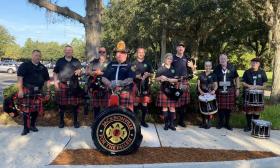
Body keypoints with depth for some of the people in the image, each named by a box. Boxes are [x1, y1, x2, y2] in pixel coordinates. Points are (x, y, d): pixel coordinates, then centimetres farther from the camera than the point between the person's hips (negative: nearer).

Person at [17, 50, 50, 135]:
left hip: (38, 91, 4)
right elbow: (20, 77, -7)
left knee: (36, 109, 7)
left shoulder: (43, 68, 14)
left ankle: (32, 125, 25)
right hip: (27, 91, -4)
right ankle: (26, 128, 7)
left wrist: (48, 91, 9)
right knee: (26, 109, -3)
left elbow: (47, 80, 15)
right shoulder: (25, 65, 0)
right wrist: (20, 90, -15)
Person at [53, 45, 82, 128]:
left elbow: (80, 72, 11)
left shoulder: (76, 61, 11)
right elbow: (55, 73, 9)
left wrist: (79, 72, -13)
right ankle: (61, 121, 19)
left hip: (74, 85, 1)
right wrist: (55, 82, -4)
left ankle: (75, 121, 17)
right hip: (62, 85, 0)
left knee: (75, 103, 3)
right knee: (62, 104, 5)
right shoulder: (60, 61, 9)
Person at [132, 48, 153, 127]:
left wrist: (147, 74, -9)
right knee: (135, 103, 0)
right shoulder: (133, 63, 4)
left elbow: (151, 73, 12)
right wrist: (136, 76, -16)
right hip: (136, 86, -2)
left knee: (145, 103, 5)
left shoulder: (147, 63, 12)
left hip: (145, 86, 2)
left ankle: (143, 120, 17)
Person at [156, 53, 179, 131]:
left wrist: (167, 79, -14)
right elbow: (156, 78, 5)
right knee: (164, 106, 2)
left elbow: (176, 79, -1)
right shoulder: (161, 68, 6)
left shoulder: (174, 69, 8)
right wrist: (160, 78, -17)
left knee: (172, 106, 0)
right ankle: (166, 123, 12)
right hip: (164, 89, 0)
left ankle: (172, 123, 8)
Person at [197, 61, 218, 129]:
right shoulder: (201, 75, 8)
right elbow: (198, 85, 4)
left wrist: (213, 90, -20)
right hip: (202, 94, 2)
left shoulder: (213, 75, 3)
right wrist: (200, 91, -13)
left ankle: (209, 123, 9)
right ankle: (203, 122, 19)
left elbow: (216, 85, 0)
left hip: (210, 94, -2)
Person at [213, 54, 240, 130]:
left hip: (230, 91, 0)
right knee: (220, 108, 4)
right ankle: (220, 122, 21)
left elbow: (237, 78, 6)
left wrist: (237, 89, 2)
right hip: (220, 91, 0)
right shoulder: (217, 68, 0)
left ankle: (227, 123, 21)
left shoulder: (232, 68, 0)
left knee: (229, 108, 5)